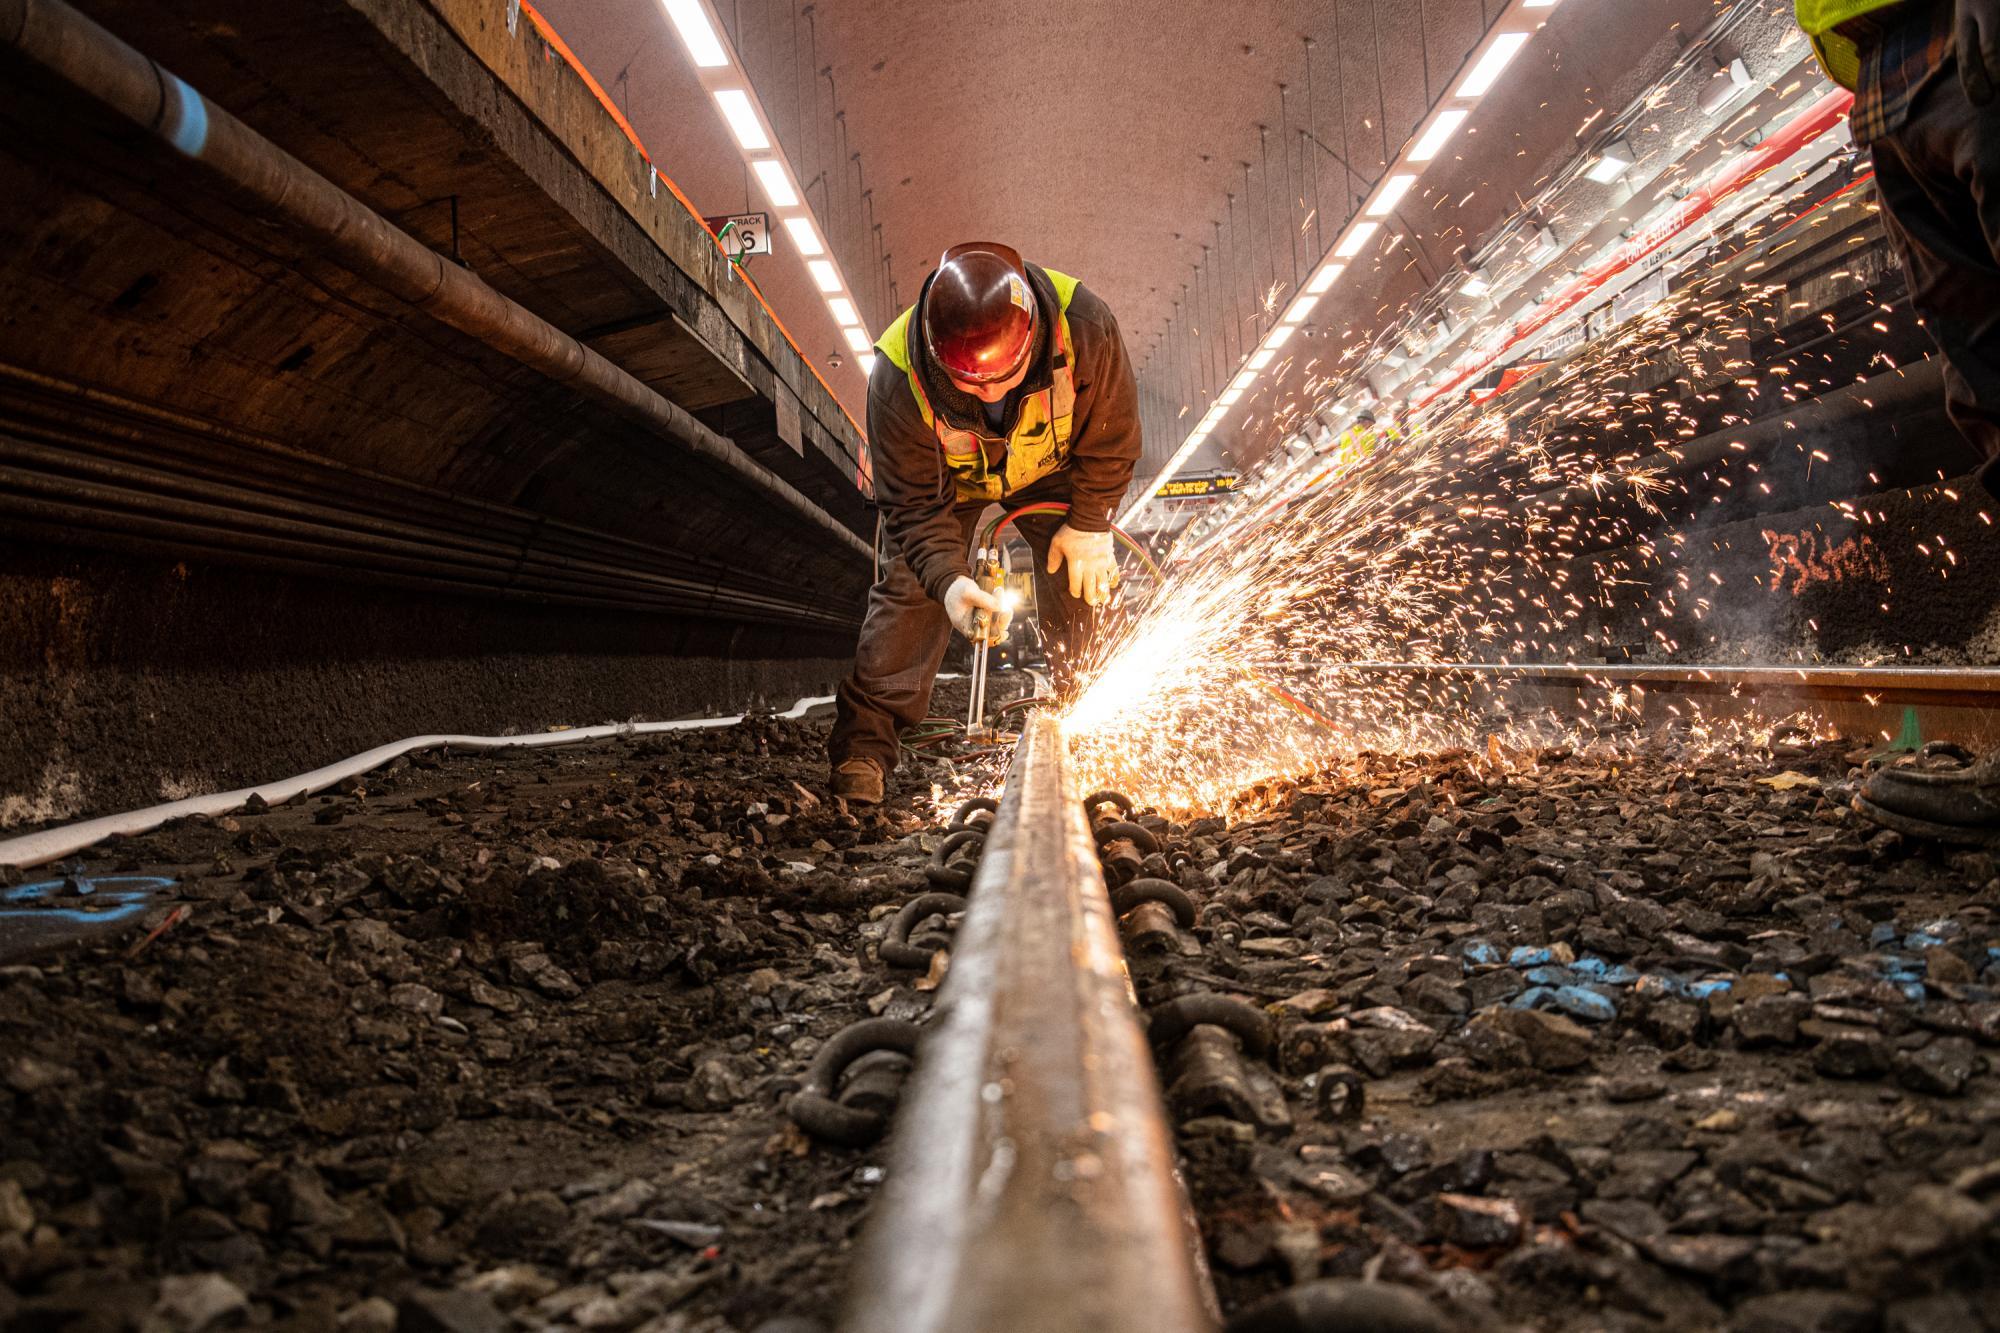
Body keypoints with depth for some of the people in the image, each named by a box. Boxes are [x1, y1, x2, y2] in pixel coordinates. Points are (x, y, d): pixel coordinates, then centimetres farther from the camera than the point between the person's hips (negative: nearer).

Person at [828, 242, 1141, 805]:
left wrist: (1089, 524, -13)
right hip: (948, 478, -1)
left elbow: (1111, 437, -19)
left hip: (1053, 466, 1)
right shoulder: (899, 377, -40)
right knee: (911, 585, -12)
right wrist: (949, 580, -45)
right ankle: (863, 745, -6)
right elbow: (915, 504, -29)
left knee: (1082, 577, -5)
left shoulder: (1085, 327, -40)